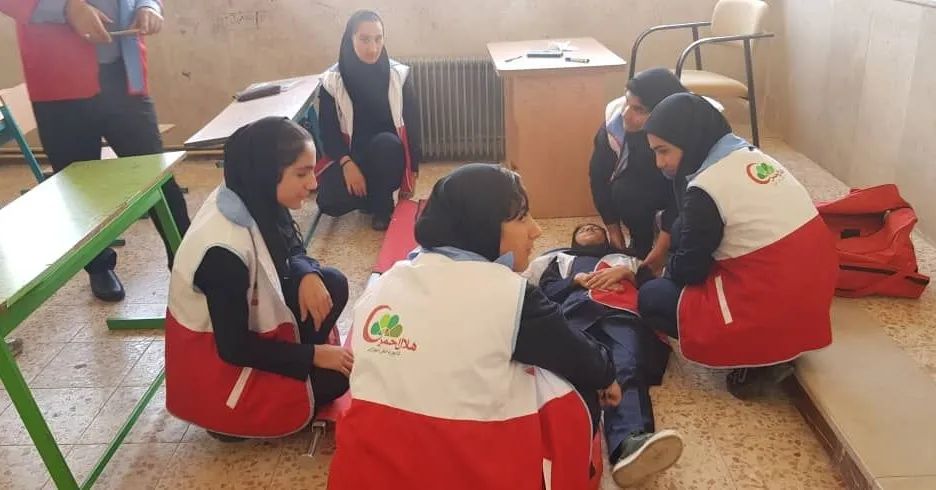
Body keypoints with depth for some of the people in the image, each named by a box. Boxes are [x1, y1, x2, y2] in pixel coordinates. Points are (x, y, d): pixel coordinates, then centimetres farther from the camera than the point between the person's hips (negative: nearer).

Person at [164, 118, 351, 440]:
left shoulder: (255, 202, -11)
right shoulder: (224, 250, -34)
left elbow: (292, 252, 5)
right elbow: (234, 348, -26)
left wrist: (309, 275, -20)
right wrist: (314, 355, -17)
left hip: (249, 328, 8)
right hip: (217, 367, -7)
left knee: (331, 285, -4)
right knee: (335, 376, -5)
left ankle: (283, 365, 5)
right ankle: (233, 418, 6)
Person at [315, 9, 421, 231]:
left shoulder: (399, 74, -7)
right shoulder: (332, 80, -7)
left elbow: (412, 124, -4)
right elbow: (328, 130, -6)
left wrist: (411, 172, -9)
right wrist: (346, 163, -23)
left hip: (389, 155, 0)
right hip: (351, 156, 0)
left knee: (384, 142, -36)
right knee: (330, 202, -26)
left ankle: (383, 206, -11)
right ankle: (370, 196, 8)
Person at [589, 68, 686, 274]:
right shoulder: (614, 116, -30)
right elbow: (599, 174, -18)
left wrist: (660, 250, -32)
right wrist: (614, 231, -14)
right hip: (640, 182, 2)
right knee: (625, 192, -27)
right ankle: (640, 247, -4)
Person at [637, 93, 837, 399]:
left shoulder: (705, 188, -19)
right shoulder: (750, 156, 7)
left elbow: (688, 271, -7)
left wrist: (665, 268, 13)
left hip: (775, 312, -9)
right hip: (811, 291, 9)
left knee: (650, 298, 6)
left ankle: (755, 359, 0)